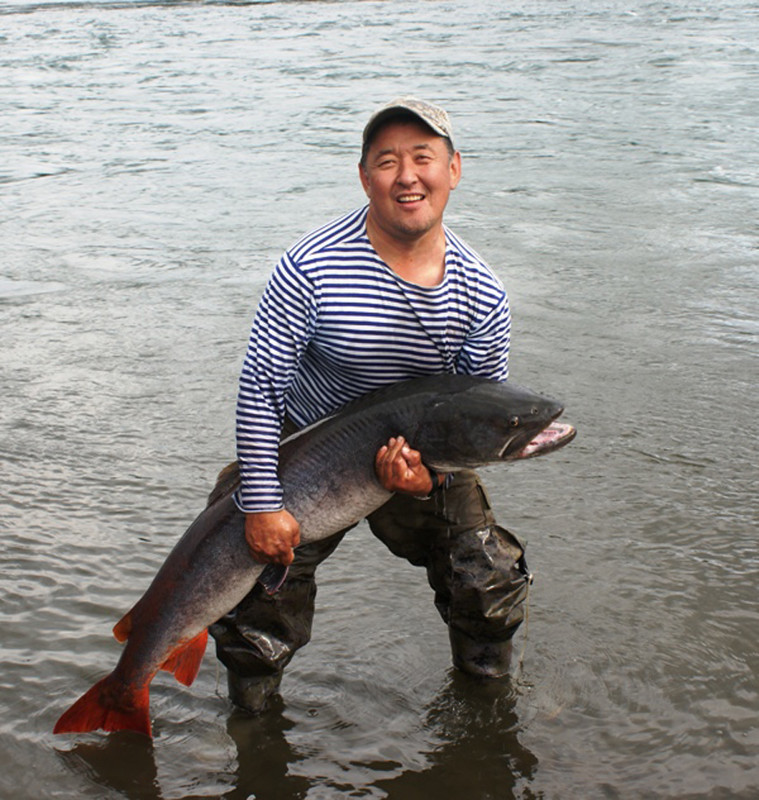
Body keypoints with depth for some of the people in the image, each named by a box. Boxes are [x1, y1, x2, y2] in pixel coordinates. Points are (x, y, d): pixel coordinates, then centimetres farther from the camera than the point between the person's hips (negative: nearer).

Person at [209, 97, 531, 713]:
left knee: (494, 583, 2)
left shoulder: (482, 293, -13)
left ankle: (485, 688, 34)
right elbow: (259, 388, -20)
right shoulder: (310, 268, -25)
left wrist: (433, 474, -23)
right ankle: (253, 719, 30)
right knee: (266, 596, 0)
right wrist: (262, 504, -21)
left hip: (425, 458, 3)